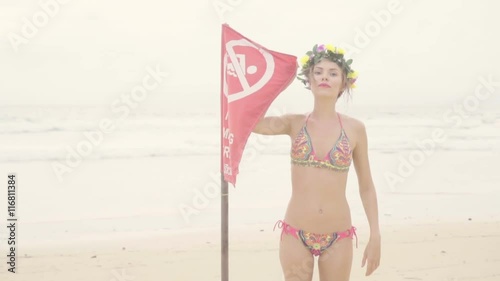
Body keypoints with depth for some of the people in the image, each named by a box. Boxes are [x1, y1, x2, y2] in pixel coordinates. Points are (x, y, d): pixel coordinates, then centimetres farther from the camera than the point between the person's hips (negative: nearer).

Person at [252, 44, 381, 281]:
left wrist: (375, 236, 2)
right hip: (296, 234, 0)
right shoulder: (294, 123, 0)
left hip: (338, 238, 0)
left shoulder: (354, 128, -1)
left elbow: (366, 187, 5)